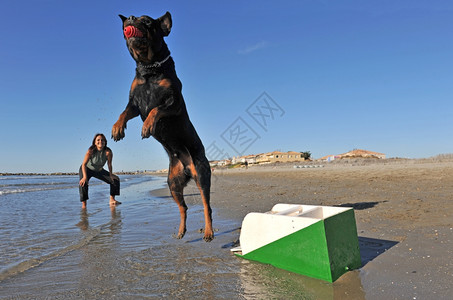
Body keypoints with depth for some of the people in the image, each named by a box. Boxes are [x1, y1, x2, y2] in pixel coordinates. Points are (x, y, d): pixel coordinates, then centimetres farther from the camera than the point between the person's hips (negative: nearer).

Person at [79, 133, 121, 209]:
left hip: (99, 171, 3)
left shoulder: (108, 152, -27)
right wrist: (85, 176, -42)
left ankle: (112, 200, 5)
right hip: (87, 169, -3)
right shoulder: (91, 151, -31)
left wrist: (111, 174, -27)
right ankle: (84, 204, -21)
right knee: (83, 183, -32)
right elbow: (84, 164, -32)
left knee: (115, 180, -5)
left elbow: (109, 165, -20)